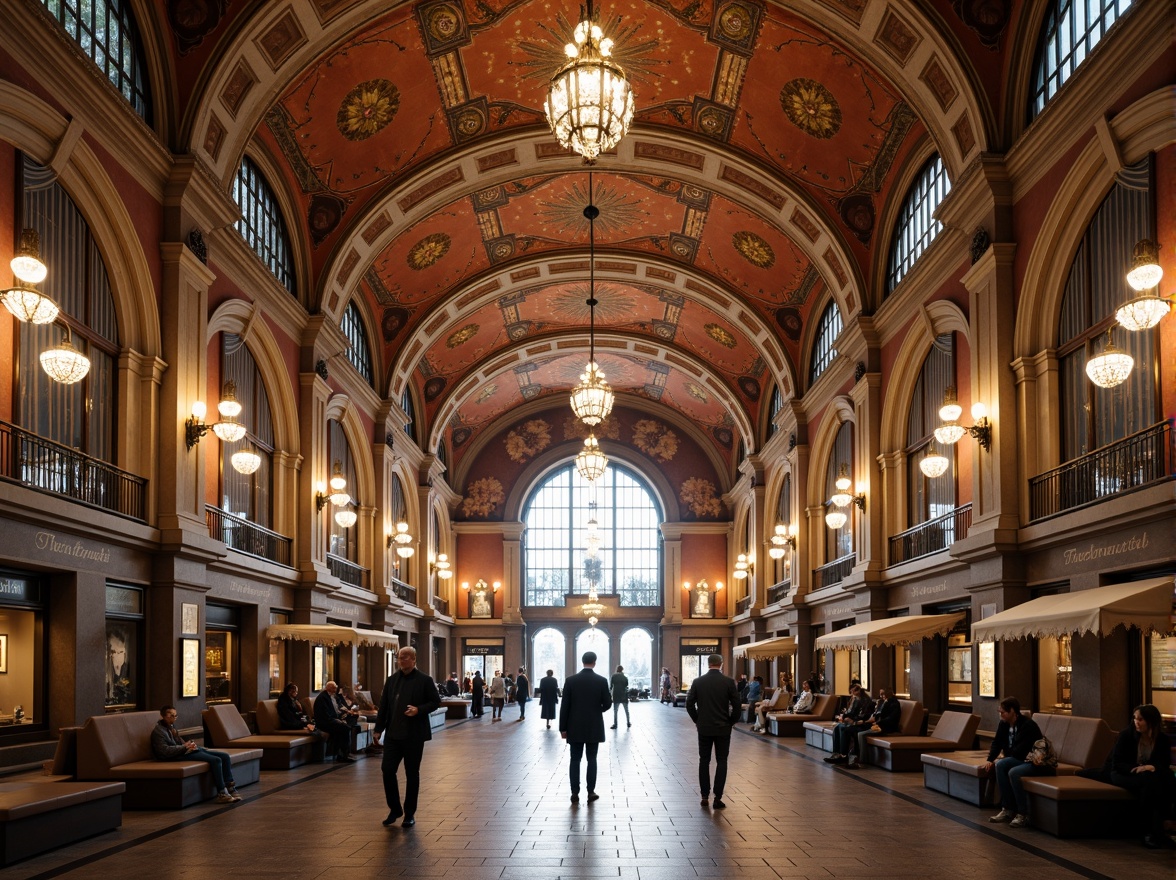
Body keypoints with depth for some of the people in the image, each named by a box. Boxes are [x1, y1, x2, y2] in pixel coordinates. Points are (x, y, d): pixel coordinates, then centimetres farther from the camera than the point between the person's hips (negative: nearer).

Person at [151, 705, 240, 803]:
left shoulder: (171, 727, 20)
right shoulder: (158, 731, -8)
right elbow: (164, 751, -19)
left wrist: (189, 744, 8)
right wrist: (185, 747, -17)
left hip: (188, 750, 10)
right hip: (180, 755, -10)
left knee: (225, 756, -2)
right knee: (216, 760, -26)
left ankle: (230, 788, -4)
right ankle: (221, 794, -21)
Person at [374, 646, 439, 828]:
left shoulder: (424, 680, -5)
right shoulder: (392, 680, 7)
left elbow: (435, 702, -3)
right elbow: (383, 705, 9)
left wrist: (419, 710, -19)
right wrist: (378, 729, 6)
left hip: (414, 735, -3)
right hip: (393, 733, 4)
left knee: (412, 774, 5)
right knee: (387, 770, -2)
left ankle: (410, 813, 17)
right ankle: (394, 809, 16)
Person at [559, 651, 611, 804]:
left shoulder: (571, 680, -5)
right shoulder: (602, 681, -6)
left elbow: (564, 706, -5)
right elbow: (607, 704, -3)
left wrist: (563, 728, 1)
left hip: (575, 727, 0)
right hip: (594, 727, 0)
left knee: (575, 760, 5)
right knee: (591, 759, 8)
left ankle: (575, 794, 4)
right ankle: (591, 792, 9)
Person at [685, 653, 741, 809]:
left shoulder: (698, 682, -3)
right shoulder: (729, 682, -7)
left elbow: (689, 704, -1)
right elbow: (737, 706, -8)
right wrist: (732, 722, 8)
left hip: (704, 728, 1)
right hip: (723, 728, -1)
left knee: (704, 761, 11)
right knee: (721, 762, 5)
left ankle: (705, 796, 11)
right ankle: (718, 798, 0)